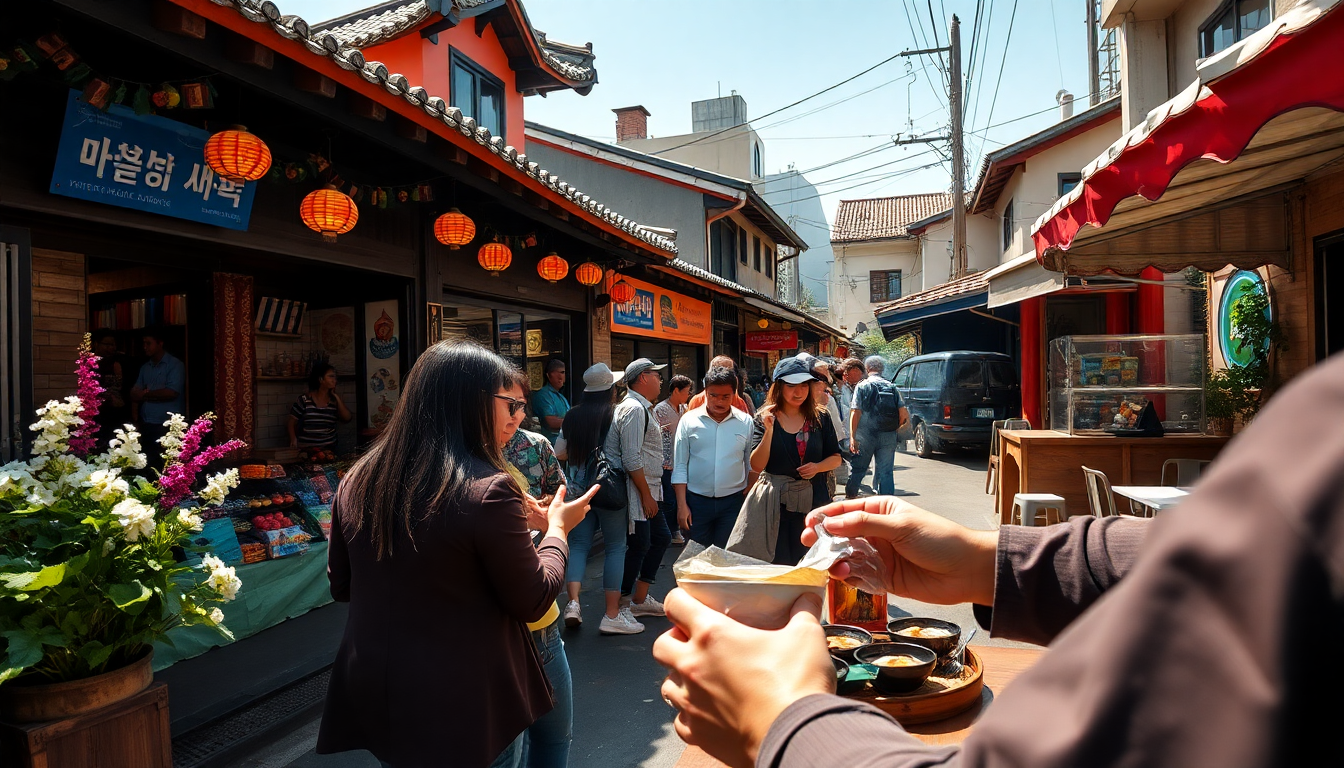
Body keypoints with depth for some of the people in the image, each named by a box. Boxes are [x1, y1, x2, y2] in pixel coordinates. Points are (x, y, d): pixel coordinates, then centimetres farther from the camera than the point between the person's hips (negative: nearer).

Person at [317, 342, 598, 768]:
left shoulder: (357, 480, -4)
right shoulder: (488, 491, -23)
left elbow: (341, 586, 10)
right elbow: (533, 602, -12)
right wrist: (558, 527, 3)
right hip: (467, 712, -5)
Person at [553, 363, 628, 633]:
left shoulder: (572, 416, 2)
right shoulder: (618, 414, -10)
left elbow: (559, 453, 9)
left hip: (578, 489, 4)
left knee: (578, 544, 11)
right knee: (616, 547, 6)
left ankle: (573, 602, -6)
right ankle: (612, 614, 7)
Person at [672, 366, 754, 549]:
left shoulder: (745, 422, 2)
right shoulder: (689, 420, 1)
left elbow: (752, 465, 8)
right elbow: (679, 466, 2)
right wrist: (681, 505, -2)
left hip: (733, 501, 0)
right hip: (697, 501, 0)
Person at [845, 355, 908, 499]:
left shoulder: (861, 386, -2)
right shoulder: (892, 387, 5)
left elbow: (855, 413, -10)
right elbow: (904, 414, 0)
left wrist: (852, 437, -9)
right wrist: (895, 428, 16)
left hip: (865, 435, -2)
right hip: (888, 437, 2)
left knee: (858, 468, 11)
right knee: (886, 472, 8)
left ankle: (850, 496, 21)